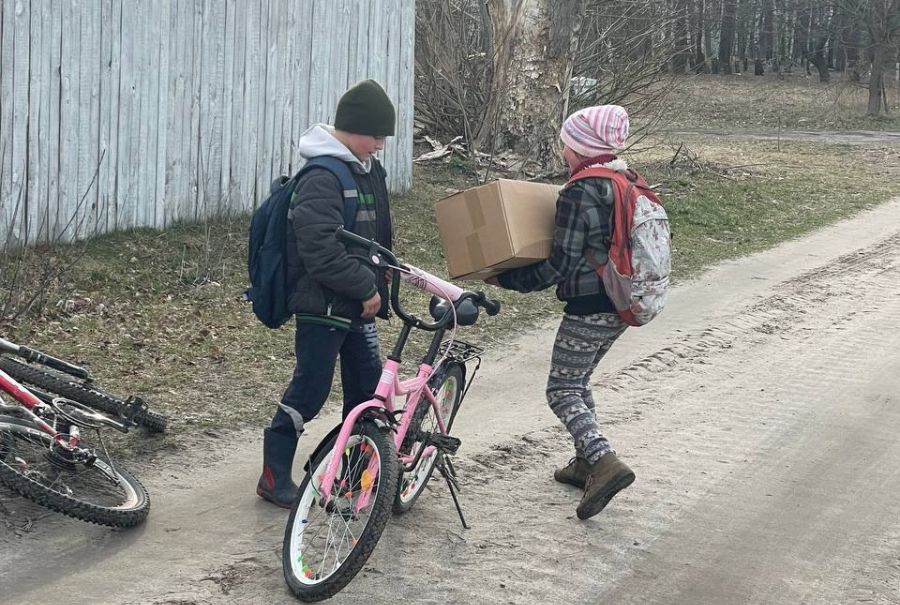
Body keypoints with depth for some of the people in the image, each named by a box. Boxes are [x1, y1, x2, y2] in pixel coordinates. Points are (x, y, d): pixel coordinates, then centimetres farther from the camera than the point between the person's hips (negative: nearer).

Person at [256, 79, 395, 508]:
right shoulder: (320, 179, -20)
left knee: (368, 385, 13)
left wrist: (376, 286, 14)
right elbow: (321, 252, -27)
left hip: (357, 305, 9)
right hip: (323, 306, -9)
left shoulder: (369, 170, 10)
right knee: (310, 391, -2)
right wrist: (367, 287, -19)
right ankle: (274, 476, 10)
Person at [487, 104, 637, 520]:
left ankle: (604, 462, -18)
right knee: (578, 381, 22)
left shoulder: (578, 193, -18)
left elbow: (561, 264, -17)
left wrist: (506, 280, -9)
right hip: (622, 306, 9)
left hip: (589, 308, -9)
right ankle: (587, 462, 26)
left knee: (562, 390, -1)